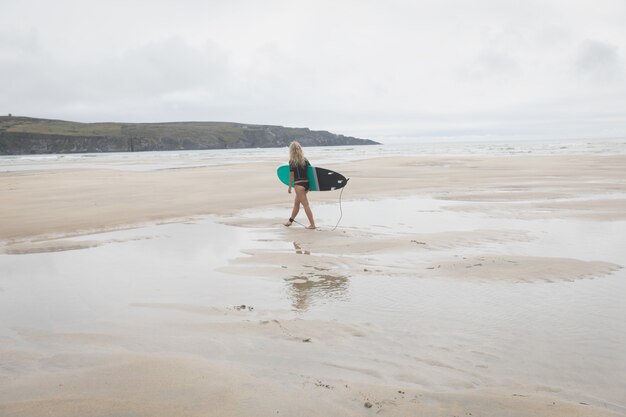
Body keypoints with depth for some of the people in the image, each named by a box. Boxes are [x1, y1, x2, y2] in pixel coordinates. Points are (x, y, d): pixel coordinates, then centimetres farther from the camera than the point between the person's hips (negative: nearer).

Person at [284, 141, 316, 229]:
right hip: (306, 183, 7)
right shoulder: (305, 160, 8)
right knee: (296, 203, 21)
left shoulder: (292, 161, -8)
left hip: (299, 184, -7)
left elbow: (291, 175, -7)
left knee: (306, 205, -4)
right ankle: (290, 220, 35)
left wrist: (290, 187, 1)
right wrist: (309, 186, 18)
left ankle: (312, 224, -4)